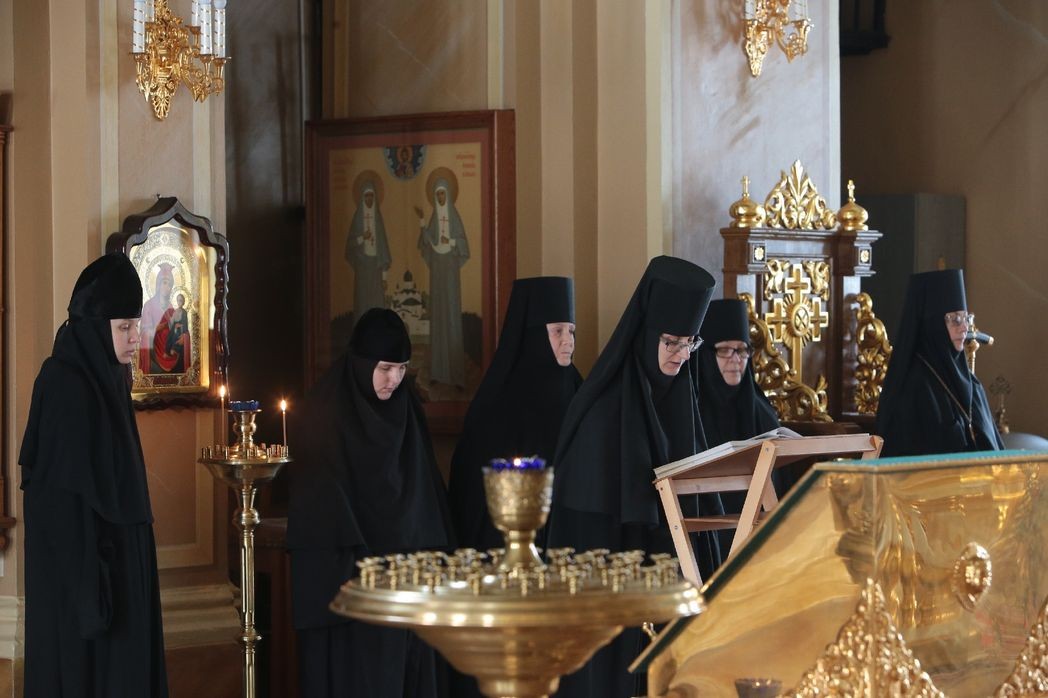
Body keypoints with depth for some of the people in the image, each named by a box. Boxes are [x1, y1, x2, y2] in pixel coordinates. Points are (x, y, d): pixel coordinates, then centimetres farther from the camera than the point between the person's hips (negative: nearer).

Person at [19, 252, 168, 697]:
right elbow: (65, 497, -22)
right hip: (80, 561, -9)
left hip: (114, 552, 9)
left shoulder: (103, 380, 9)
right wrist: (89, 583, -24)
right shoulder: (66, 387, -19)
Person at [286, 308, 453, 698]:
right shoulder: (324, 416, -10)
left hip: (408, 569, 6)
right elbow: (319, 508, -14)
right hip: (347, 567, -6)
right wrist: (356, 561, -21)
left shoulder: (407, 411, 9)